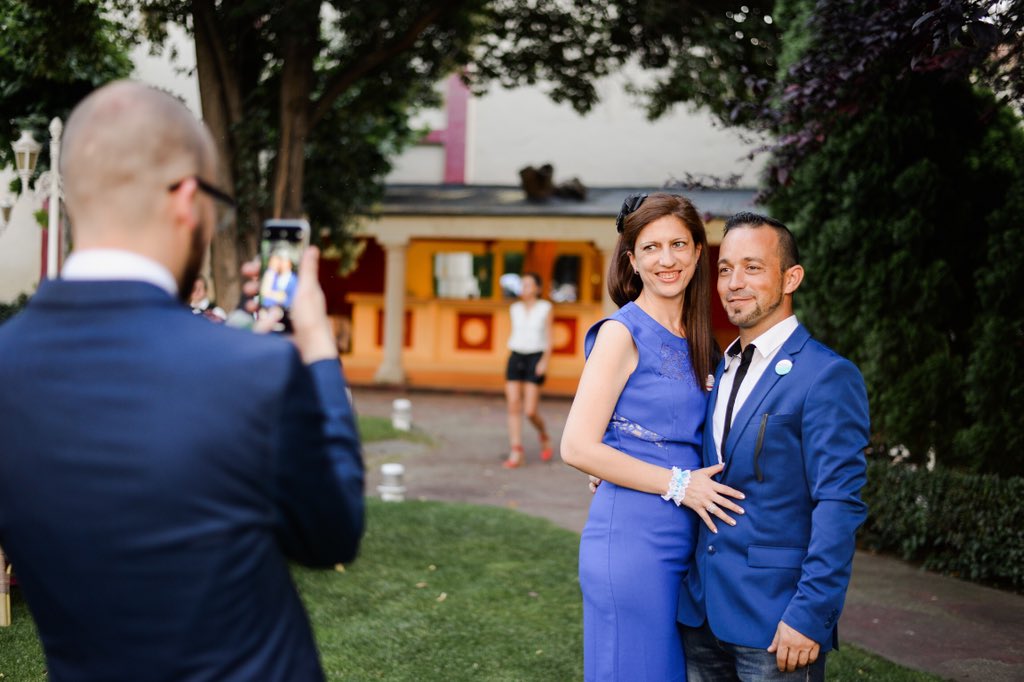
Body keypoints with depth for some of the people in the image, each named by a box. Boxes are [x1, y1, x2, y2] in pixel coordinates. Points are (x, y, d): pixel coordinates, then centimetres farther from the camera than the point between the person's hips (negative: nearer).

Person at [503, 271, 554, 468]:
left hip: (535, 359, -4)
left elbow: (549, 339, -2)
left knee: (531, 411, -9)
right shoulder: (515, 309, 10)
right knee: (513, 407, -7)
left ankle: (544, 437, 22)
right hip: (515, 358, 4)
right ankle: (516, 454, -6)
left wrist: (545, 361, -15)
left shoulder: (545, 308, -1)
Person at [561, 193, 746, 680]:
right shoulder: (623, 333, -9)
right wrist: (677, 484, -14)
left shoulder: (696, 343, 12)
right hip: (631, 540, -7)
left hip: (683, 544, 7)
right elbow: (577, 447, -15)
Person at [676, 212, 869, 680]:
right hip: (701, 611, 7)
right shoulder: (719, 370, 12)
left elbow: (838, 506, -15)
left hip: (776, 623, -7)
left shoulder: (828, 377, -11)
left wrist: (809, 617, -19)